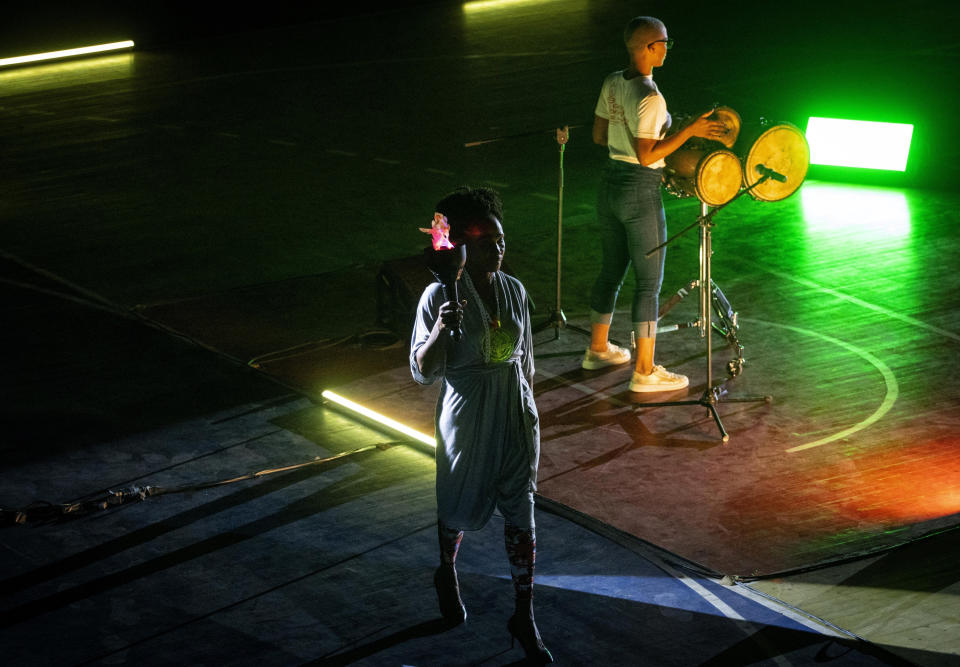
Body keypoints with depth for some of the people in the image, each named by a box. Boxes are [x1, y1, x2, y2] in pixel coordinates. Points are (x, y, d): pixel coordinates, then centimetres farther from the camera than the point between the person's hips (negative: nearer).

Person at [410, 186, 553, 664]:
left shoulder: (514, 290, -1)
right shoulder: (439, 296, -15)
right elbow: (423, 370, -16)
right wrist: (440, 330, -34)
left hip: (516, 413, 3)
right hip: (466, 415, -3)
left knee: (520, 512, 3)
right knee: (460, 507, 16)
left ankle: (524, 616, 13)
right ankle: (447, 574, 47)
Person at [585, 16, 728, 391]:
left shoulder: (612, 83, 2)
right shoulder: (649, 98, -23)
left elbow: (599, 135, 11)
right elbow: (646, 156, -24)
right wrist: (689, 131, -21)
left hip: (610, 187, 9)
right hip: (641, 195, -9)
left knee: (611, 272, 23)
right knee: (649, 284, 1)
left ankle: (598, 349, 37)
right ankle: (645, 372, 6)